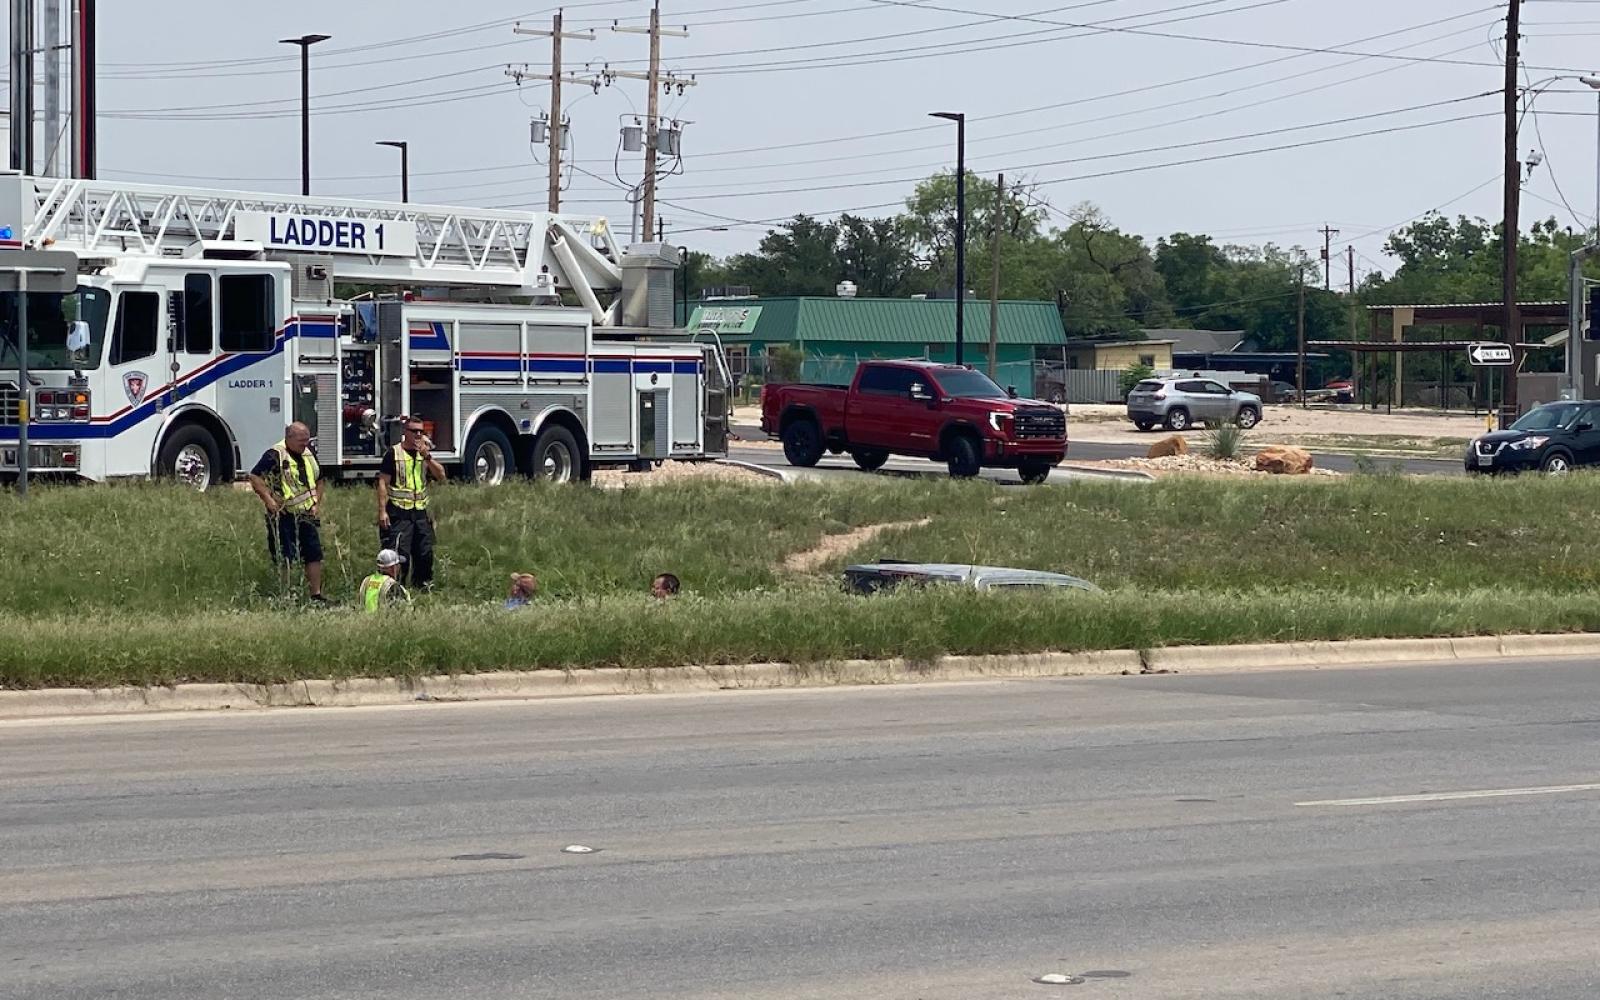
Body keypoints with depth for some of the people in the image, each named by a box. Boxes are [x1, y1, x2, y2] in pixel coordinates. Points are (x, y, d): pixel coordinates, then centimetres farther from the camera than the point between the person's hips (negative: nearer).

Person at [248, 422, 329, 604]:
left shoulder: (309, 454, 11)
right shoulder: (275, 455, -13)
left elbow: (320, 480, 23)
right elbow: (255, 477, -18)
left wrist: (317, 503, 11)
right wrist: (269, 500, -21)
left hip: (307, 514, 7)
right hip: (284, 515, -7)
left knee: (314, 554, 6)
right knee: (285, 559, -2)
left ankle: (316, 595, 13)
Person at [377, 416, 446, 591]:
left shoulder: (425, 453, 13)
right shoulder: (393, 453, -2)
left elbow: (441, 476, 3)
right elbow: (383, 482, -5)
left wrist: (427, 457, -10)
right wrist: (382, 511, -12)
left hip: (420, 512, 5)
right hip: (399, 513, -5)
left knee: (425, 553, 7)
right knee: (399, 553, -11)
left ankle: (424, 583, 20)